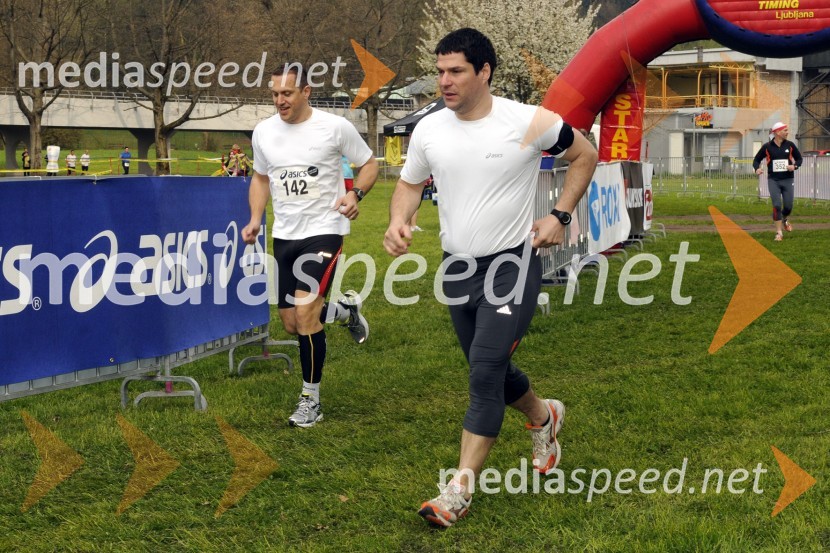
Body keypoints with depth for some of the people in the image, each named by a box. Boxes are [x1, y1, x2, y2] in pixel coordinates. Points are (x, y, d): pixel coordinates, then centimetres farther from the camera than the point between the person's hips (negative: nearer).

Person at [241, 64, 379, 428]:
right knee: (292, 324, 7)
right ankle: (345, 309, 39)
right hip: (284, 235, 6)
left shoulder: (335, 127, -10)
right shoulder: (263, 132, 3)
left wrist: (355, 194, -17)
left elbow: (369, 164, 2)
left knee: (305, 311, -19)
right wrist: (255, 219, 4)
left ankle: (311, 400, -3)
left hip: (324, 230, -5)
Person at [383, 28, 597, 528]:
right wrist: (399, 221, -8)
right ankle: (543, 417, 50)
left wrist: (561, 216, -4)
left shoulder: (529, 123, -13)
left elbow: (585, 154, 3)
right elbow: (411, 184, 13)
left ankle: (461, 488, -8)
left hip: (514, 263, -5)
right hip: (458, 268, 6)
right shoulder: (428, 130, -1)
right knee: (491, 372, 18)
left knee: (485, 370, -15)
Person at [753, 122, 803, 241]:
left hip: (788, 180, 2)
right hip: (773, 180, -2)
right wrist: (757, 168, -16)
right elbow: (756, 160, 5)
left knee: (788, 206, 2)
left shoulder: (789, 145, 1)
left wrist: (795, 166, -9)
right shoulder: (767, 147, -4)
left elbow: (799, 158, 12)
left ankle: (785, 220, 38)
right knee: (777, 205, -10)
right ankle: (779, 232, -1)